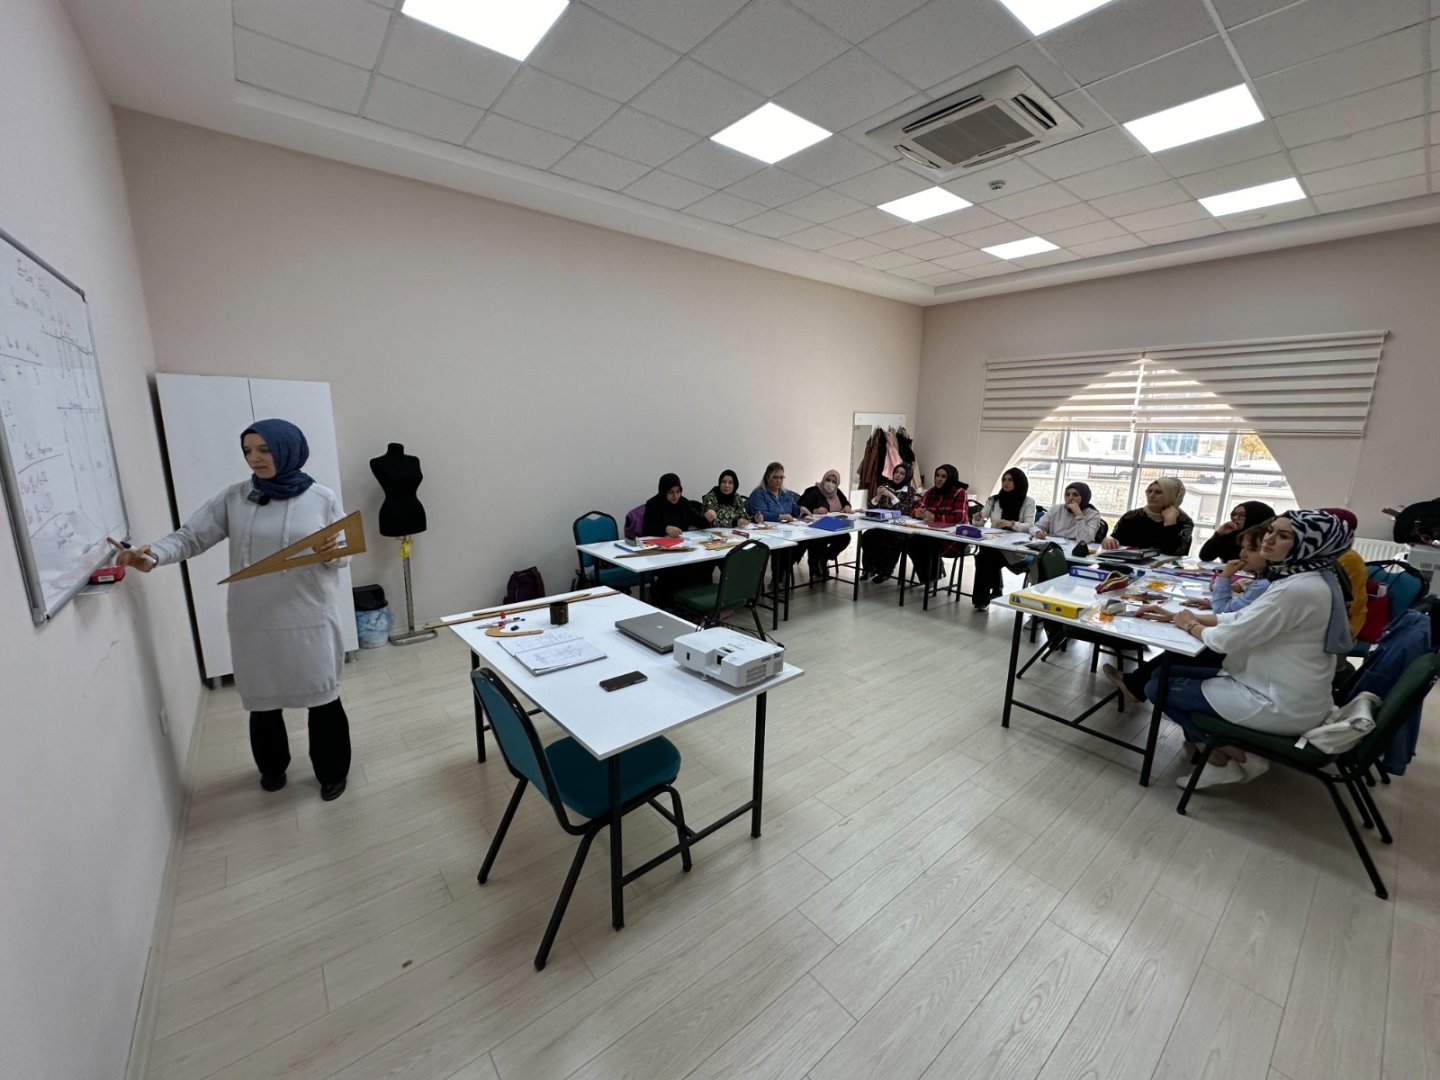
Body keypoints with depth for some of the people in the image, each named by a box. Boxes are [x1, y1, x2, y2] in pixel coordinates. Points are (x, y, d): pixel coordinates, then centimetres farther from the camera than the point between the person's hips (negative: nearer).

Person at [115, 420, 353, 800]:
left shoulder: (322, 499, -4)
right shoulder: (235, 497, 2)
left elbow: (341, 556, 0)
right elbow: (192, 535, -3)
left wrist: (331, 553, -21)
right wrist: (154, 554, -21)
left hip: (310, 619, -2)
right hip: (254, 622, 3)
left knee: (323, 698, 6)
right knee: (263, 699, 17)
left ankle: (332, 772, 28)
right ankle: (272, 766, 43)